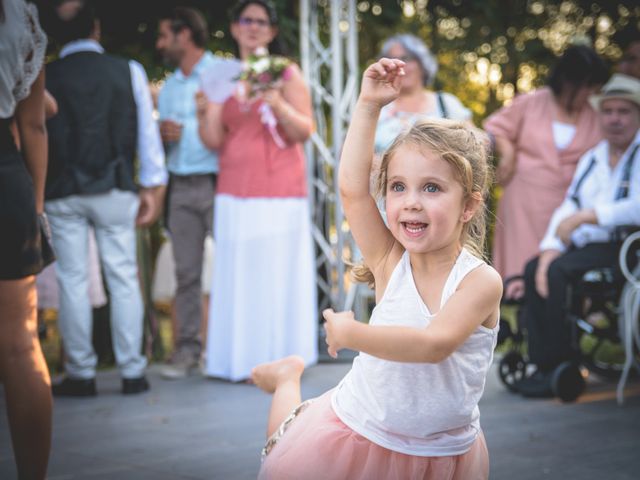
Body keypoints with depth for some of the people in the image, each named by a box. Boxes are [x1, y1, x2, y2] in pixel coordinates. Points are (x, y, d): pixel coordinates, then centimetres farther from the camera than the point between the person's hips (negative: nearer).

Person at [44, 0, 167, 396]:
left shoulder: (44, 78, -1)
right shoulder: (129, 71, 0)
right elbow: (146, 131, 1)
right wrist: (153, 186, 7)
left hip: (61, 192, 0)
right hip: (114, 189, 1)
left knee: (72, 279, 5)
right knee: (124, 278, 5)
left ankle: (81, 374, 9)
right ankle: (133, 373, 8)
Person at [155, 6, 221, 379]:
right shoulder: (169, 88, 21)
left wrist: (188, 130, -13)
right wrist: (164, 135, 0)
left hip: (218, 181, -6)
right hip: (181, 187, 6)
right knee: (186, 272, 3)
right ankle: (188, 349, 6)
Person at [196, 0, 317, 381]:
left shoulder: (287, 74, 4)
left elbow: (304, 132, -1)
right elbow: (215, 141, 10)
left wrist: (279, 106, -18)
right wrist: (205, 112, -9)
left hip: (279, 193, -3)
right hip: (235, 192, 3)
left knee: (277, 274, -5)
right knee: (238, 275, 1)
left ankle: (279, 360, 2)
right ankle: (242, 359, 7)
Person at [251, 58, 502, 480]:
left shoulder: (482, 281, -20)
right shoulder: (390, 261, -12)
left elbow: (434, 343, -33)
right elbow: (352, 190, -23)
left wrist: (351, 333, -28)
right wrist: (369, 106, -22)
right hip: (359, 431, 2)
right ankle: (289, 376, 43)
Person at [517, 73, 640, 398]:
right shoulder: (592, 157, 18)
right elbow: (568, 207, 12)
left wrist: (586, 216, -24)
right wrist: (550, 248, -5)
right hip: (587, 245, 8)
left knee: (560, 271, -26)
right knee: (534, 269, -14)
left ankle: (562, 368, -16)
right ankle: (541, 365, -14)